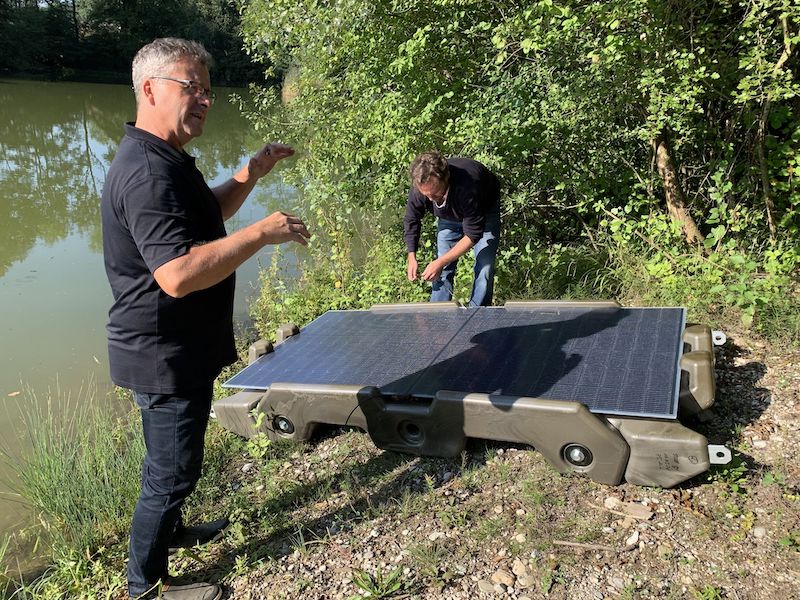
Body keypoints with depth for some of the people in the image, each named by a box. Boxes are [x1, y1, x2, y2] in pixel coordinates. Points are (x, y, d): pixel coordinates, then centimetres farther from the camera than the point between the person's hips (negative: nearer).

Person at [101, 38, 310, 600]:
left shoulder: (166, 159, 9)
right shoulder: (147, 173, -26)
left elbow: (209, 213, 23)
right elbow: (178, 274, -37)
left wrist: (252, 172, 10)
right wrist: (263, 233, -31)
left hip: (180, 349, 10)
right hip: (165, 357, -10)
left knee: (172, 460, 27)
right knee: (172, 470, 6)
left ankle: (168, 529, 49)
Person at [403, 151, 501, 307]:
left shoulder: (468, 186, -45)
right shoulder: (419, 187, -31)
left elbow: (473, 235, -35)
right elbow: (411, 221, -10)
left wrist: (440, 262, -36)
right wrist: (412, 257, -18)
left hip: (484, 213, -3)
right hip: (449, 216, 4)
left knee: (484, 269, -13)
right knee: (443, 271, -4)